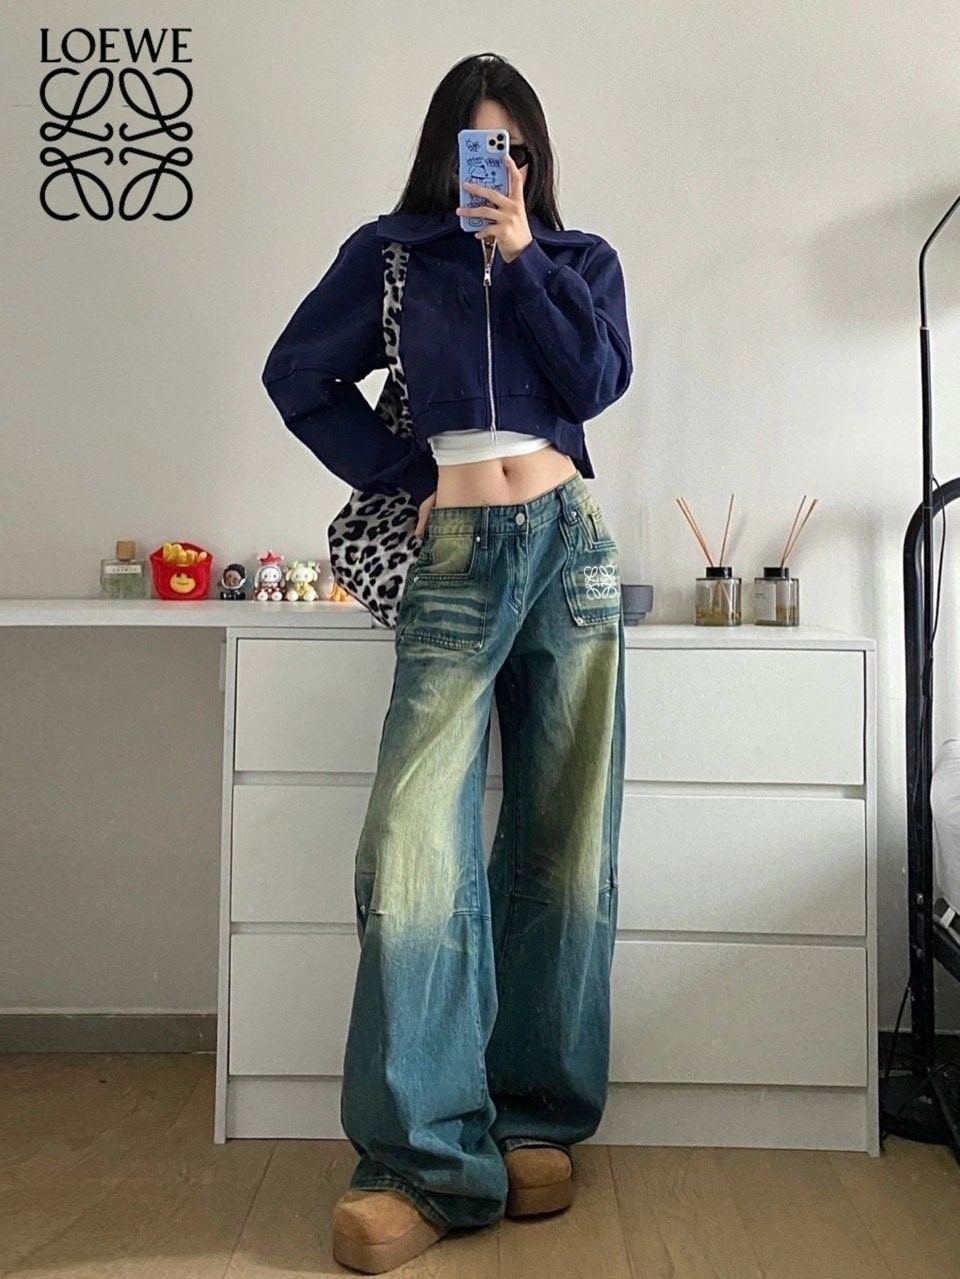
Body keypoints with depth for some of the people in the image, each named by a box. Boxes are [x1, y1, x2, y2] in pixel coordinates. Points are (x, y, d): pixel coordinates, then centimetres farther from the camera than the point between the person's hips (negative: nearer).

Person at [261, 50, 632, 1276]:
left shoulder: (580, 258, 19)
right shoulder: (390, 252, 16)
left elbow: (600, 379, 3)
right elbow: (296, 374, 14)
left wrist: (522, 254, 1)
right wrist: (398, 470, 6)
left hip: (571, 545, 2)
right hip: (455, 559, -1)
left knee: (560, 840, 1)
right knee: (416, 843, -16)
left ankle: (540, 1122, 13)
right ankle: (426, 1159, -9)